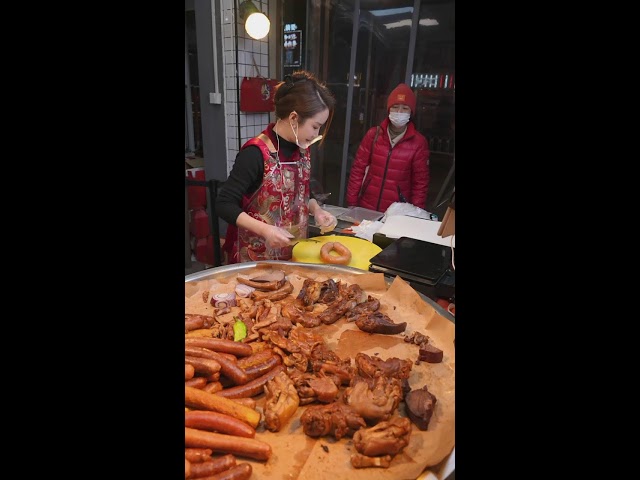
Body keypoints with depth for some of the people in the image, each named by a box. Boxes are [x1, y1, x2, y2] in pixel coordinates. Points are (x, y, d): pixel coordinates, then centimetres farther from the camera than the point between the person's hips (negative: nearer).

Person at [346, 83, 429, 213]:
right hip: (366, 207, 2)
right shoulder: (373, 134, -1)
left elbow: (421, 182, -2)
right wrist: (352, 202, -1)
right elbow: (358, 169, 1)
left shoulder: (419, 142, -5)